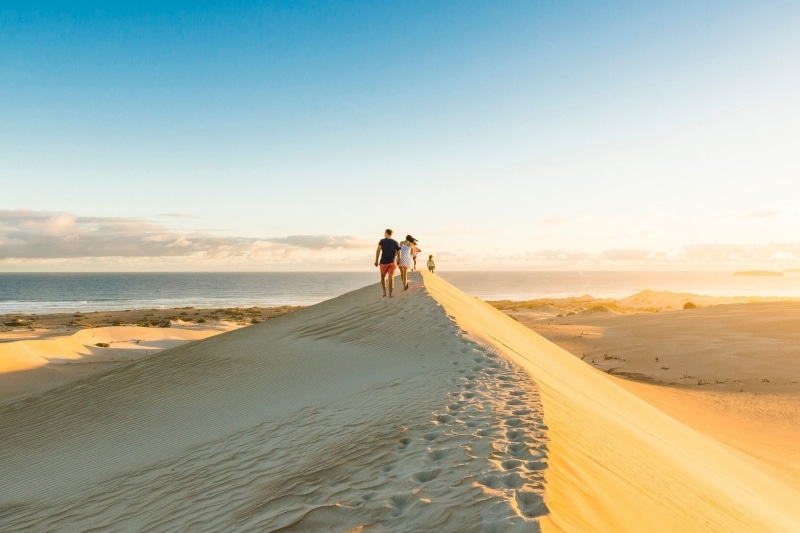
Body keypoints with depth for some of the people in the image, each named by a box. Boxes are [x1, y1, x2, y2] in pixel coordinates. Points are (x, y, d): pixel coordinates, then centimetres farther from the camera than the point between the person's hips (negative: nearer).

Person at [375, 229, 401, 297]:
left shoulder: (382, 241, -4)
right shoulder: (395, 242, 3)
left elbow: (378, 251, -13)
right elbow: (398, 253, 5)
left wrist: (376, 261, -9)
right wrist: (398, 262, 20)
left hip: (384, 262, -1)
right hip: (392, 262, 1)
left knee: (383, 276, 18)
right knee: (391, 278, 4)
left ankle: (384, 292, 11)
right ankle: (390, 294, 2)